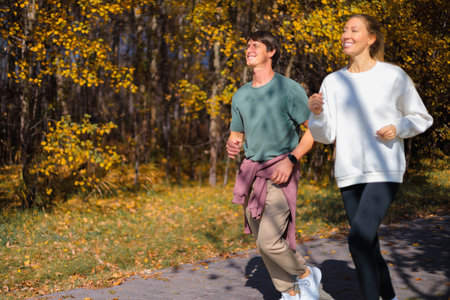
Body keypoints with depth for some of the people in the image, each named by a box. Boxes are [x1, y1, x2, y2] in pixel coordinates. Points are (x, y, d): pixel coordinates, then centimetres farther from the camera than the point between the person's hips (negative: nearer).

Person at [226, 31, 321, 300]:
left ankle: (306, 274, 13)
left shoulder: (290, 89, -6)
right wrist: (232, 146, -4)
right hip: (251, 174, 6)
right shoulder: (240, 96, 12)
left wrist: (291, 159, -17)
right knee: (263, 243, 9)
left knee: (269, 241, -15)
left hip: (280, 174, -6)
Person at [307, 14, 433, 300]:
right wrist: (316, 113, -15)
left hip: (384, 172, -4)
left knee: (358, 239, -20)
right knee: (368, 244, 11)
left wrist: (398, 128, -13)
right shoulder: (332, 82, 6)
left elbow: (422, 118, 7)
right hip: (349, 174, 4)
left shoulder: (393, 76, -3)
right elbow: (326, 135, 5)